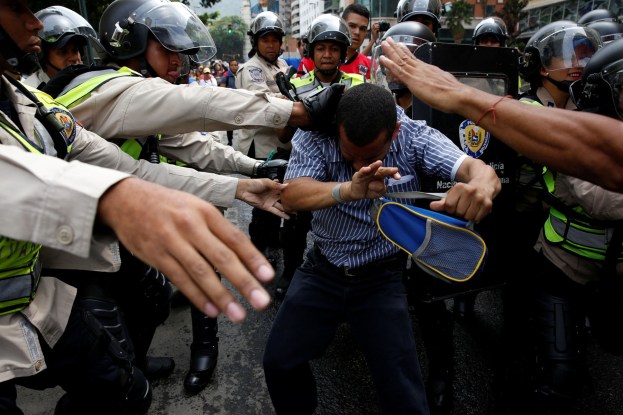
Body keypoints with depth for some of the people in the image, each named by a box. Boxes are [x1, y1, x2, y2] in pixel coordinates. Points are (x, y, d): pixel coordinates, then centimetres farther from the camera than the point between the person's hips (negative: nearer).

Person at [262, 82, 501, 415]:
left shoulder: (415, 137, -16)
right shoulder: (316, 137, -16)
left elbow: (478, 169, -26)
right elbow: (291, 196, -29)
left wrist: (481, 184, -52)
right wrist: (349, 190, -48)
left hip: (381, 277, -1)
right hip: (322, 270, 2)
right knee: (278, 363, 4)